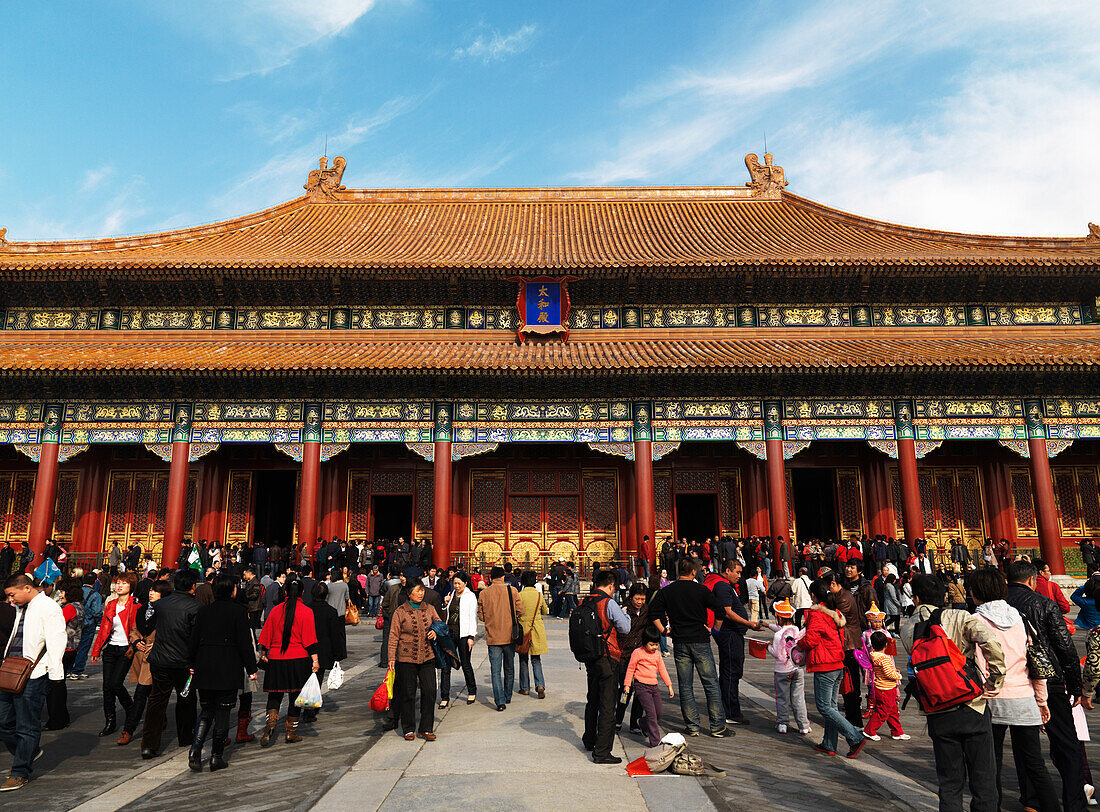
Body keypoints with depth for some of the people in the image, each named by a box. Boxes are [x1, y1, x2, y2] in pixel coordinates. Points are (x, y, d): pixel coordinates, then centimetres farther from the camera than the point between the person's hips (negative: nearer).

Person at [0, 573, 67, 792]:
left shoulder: (49, 608, -11)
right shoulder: (20, 608, 17)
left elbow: (56, 641, -16)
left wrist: (54, 674, -19)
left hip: (33, 677, -9)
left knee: (27, 726, 0)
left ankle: (20, 773, 11)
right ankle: (28, 754, 34)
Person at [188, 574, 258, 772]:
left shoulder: (203, 611, 6)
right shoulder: (238, 611, -8)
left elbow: (193, 641, 10)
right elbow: (245, 642, -8)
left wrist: (193, 664, 22)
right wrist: (251, 668, -1)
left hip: (204, 668, 4)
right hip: (228, 670, -4)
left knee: (207, 711, 15)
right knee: (222, 713, 5)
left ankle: (195, 750, -3)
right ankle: (217, 757, 10)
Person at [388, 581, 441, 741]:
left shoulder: (430, 609, 7)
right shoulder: (400, 612, -3)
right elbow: (394, 636, -2)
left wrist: (435, 632, -2)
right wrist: (392, 658, -7)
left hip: (427, 657, 3)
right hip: (406, 658, -3)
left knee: (430, 692, -1)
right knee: (408, 694, 4)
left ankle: (425, 729, 11)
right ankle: (408, 729, 20)